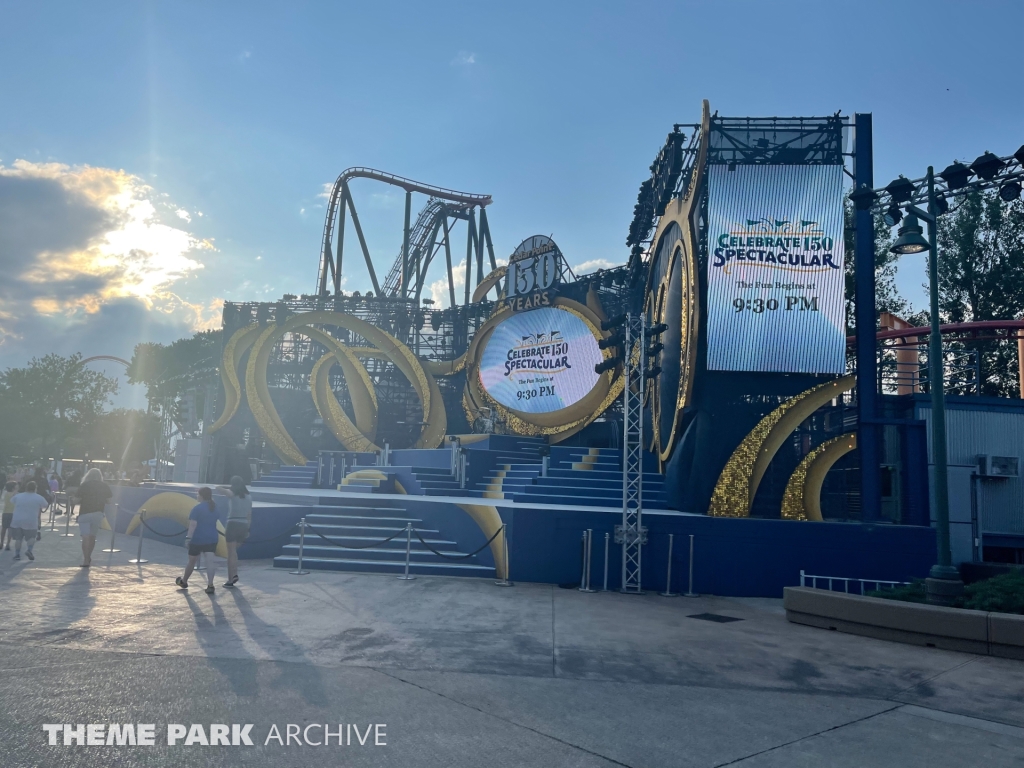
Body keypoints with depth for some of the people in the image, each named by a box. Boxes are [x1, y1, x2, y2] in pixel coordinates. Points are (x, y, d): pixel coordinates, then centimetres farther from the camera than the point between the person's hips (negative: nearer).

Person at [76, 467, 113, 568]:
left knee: (85, 537, -6)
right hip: (98, 513, 3)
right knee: (92, 537, 15)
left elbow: (78, 500, -6)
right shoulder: (105, 486, 5)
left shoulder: (83, 485, -2)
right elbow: (108, 500, 3)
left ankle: (86, 560, -13)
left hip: (85, 513, -3)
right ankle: (88, 558, 25)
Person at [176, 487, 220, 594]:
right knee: (210, 561, -4)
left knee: (192, 561, 13)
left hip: (198, 539, -4)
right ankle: (210, 585, -15)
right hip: (212, 539, 5)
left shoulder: (197, 508, -11)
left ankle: (183, 581, 34)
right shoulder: (214, 508, 9)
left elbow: (193, 524, -19)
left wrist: (188, 537, -20)